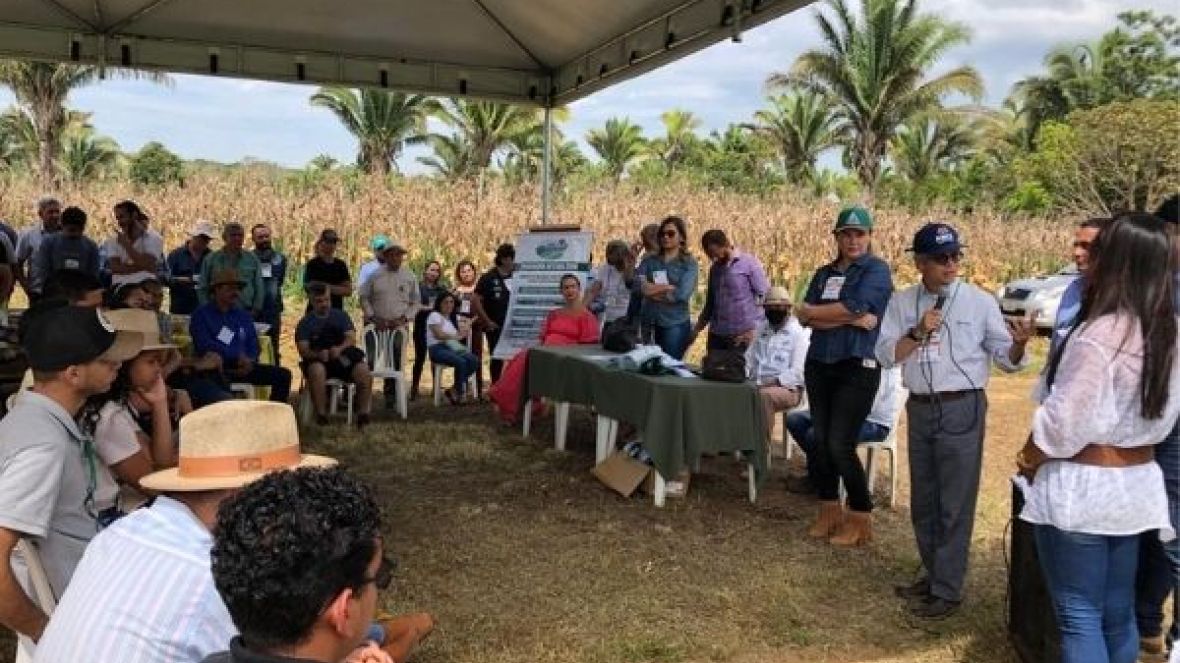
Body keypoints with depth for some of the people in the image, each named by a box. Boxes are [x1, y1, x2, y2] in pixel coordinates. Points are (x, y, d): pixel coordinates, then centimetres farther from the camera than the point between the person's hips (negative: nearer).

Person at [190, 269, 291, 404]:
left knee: (283, 375, -9)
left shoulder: (244, 316, 21)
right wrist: (238, 357, -13)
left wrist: (249, 361, -6)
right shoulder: (201, 314, 5)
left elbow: (253, 346, 17)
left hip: (242, 367, 6)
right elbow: (206, 346, -9)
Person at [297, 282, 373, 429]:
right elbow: (303, 350, -1)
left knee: (363, 370, -28)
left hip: (343, 358, 1)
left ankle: (363, 414, -19)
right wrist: (318, 354, -24)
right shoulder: (305, 323, 11)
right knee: (316, 370, -37)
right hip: (318, 360, -1)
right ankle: (321, 415, -31)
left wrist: (340, 348, -20)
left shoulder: (341, 316, 16)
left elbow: (351, 338, 3)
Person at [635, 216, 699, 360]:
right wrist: (669, 287, -13)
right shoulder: (650, 260, 9)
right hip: (650, 322, 3)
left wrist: (653, 290, -6)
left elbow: (682, 294, -14)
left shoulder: (689, 263, -1)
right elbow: (637, 284, -6)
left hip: (675, 324, -3)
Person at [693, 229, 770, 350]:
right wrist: (696, 330, 13)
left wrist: (754, 331, -14)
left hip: (742, 336, -5)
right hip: (717, 336, 5)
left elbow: (765, 297, -7)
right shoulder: (714, 268, 13)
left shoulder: (749, 263, -4)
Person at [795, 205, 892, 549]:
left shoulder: (876, 269, -4)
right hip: (818, 365, 6)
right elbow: (805, 318, -1)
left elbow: (855, 307, -19)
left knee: (840, 445, -7)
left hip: (858, 368, -6)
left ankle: (861, 518, 9)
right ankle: (829, 510, 23)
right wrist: (849, 318, -14)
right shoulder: (824, 273, 12)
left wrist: (815, 312, -5)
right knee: (820, 440, 8)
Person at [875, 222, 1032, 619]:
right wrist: (917, 333, -16)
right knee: (923, 500, 16)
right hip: (919, 409, 4)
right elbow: (885, 355, -2)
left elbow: (1006, 361, -3)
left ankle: (947, 590, 13)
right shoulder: (902, 303, 3)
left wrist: (1019, 344, -24)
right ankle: (933, 574, 33)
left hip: (962, 410, -4)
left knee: (955, 504, 1)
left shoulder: (980, 302, -5)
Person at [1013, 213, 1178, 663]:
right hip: (1138, 485, 8)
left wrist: (1028, 461, -3)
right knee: (1118, 613, 19)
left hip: (1081, 489, -7)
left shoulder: (1099, 335, -21)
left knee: (1079, 617, 2)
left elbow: (1064, 422, -18)